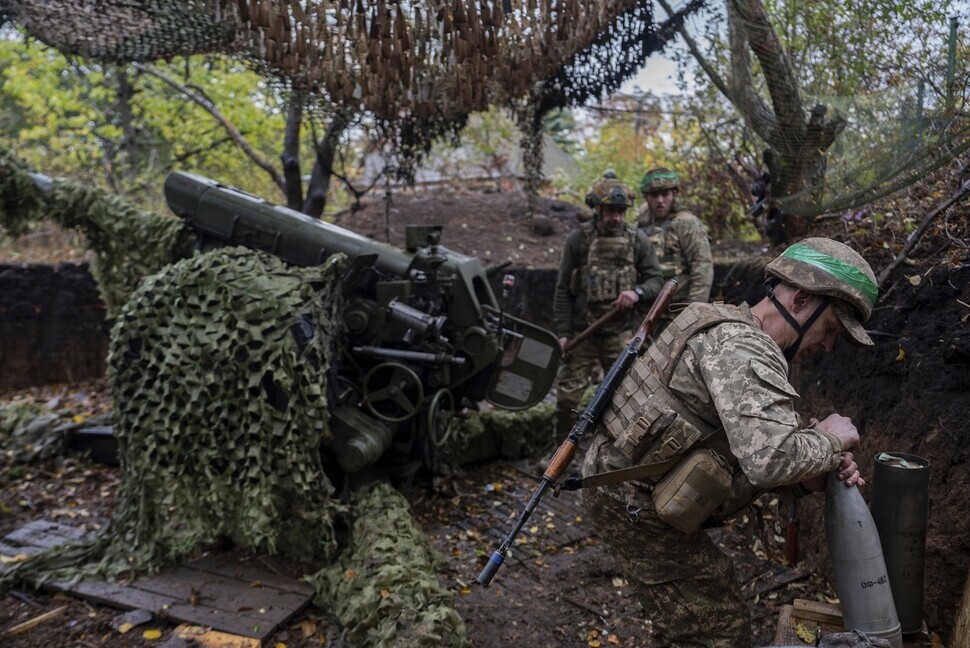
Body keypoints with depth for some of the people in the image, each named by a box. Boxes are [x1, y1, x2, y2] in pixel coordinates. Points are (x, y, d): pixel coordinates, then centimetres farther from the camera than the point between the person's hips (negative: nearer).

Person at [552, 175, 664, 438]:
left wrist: (637, 292, -17)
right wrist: (563, 332, -6)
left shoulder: (637, 240, 2)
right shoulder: (578, 239, -2)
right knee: (568, 396, -1)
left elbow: (656, 281, 6)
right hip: (581, 333, -1)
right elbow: (563, 290, 0)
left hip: (620, 334, 1)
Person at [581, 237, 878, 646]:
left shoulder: (730, 331, 12)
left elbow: (750, 458, 13)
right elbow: (770, 459, -35)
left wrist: (808, 478, -4)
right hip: (636, 505, -10)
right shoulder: (744, 348, -21)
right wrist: (827, 441, -15)